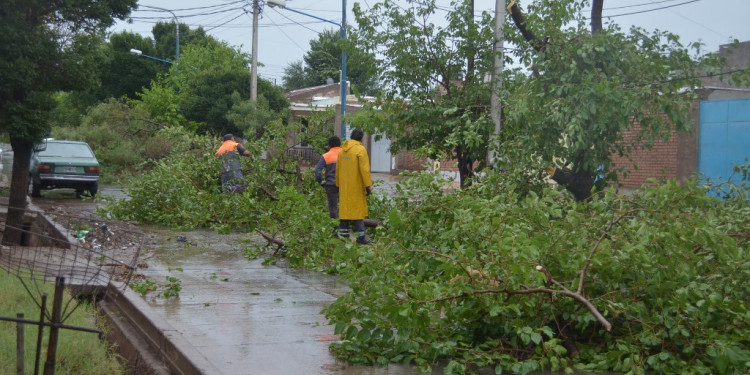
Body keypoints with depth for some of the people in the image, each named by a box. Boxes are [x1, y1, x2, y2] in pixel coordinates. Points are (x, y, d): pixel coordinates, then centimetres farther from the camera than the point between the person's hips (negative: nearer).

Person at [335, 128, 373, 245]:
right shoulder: (360, 150, -10)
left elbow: (338, 169, 15)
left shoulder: (342, 150, 11)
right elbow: (364, 169, -16)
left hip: (344, 187, 6)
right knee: (358, 208, -3)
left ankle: (343, 233, 12)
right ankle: (360, 236, -5)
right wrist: (368, 185, -13)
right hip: (356, 187, -6)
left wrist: (338, 185, 20)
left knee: (344, 208, 10)